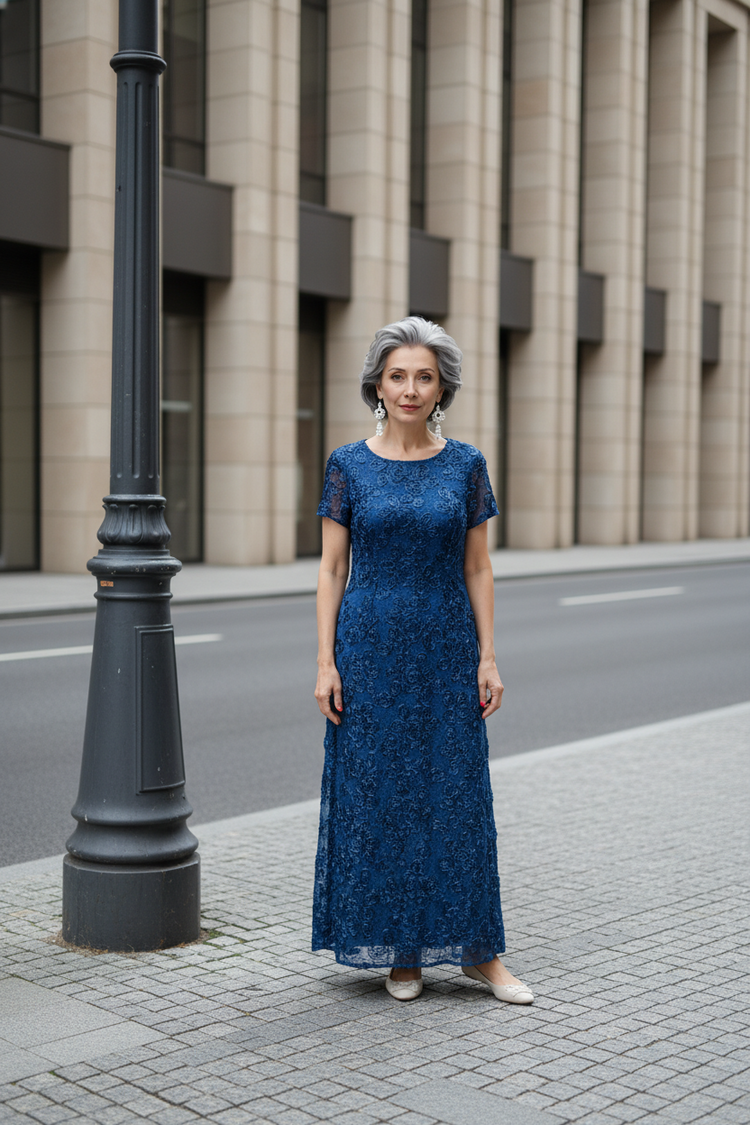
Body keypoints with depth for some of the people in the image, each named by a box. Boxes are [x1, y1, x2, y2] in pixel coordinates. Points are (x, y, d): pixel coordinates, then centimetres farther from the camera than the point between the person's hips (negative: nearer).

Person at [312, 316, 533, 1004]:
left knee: (459, 796, 3)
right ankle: (399, 951, 17)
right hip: (370, 646, -1)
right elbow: (332, 568, 1)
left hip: (447, 648, 1)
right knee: (377, 798, 3)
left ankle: (478, 950, 15)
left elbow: (478, 569, 5)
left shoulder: (465, 465, 3)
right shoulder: (349, 465, 0)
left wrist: (488, 658, -1)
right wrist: (325, 662, -5)